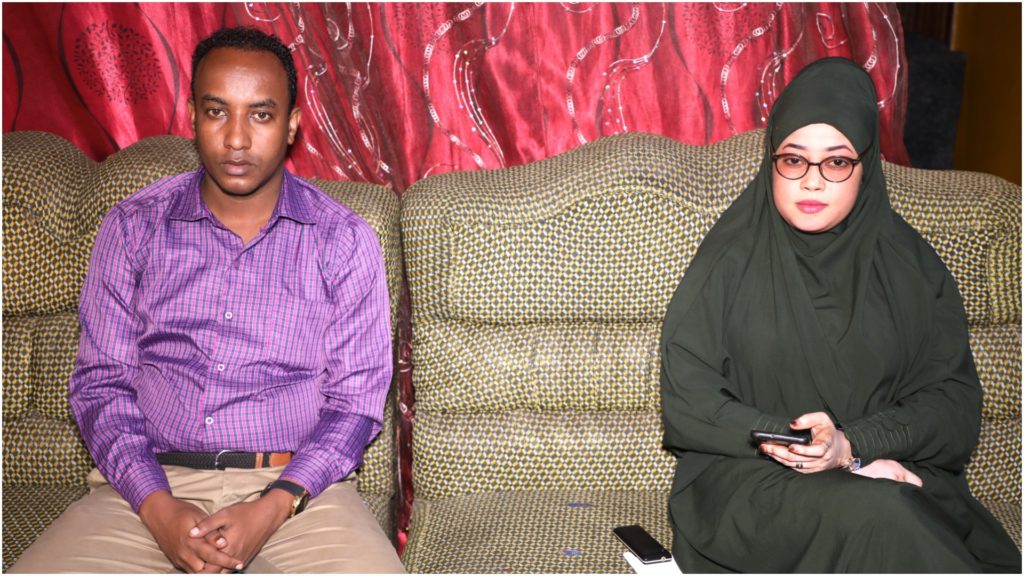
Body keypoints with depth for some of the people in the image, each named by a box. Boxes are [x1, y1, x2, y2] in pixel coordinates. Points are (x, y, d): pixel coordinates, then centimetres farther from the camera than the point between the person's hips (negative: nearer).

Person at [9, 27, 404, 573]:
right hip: (150, 484, 1)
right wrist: (158, 507, -10)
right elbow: (101, 383, 6)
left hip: (295, 486, 0)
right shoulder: (133, 225, 9)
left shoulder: (343, 240, 4)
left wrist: (274, 506, -14)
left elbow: (355, 397, 1)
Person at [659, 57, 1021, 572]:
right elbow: (687, 405, -6)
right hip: (750, 479, -2)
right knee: (872, 514, -34)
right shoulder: (728, 263, 0)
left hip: (896, 468, 3)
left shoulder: (910, 265, 7)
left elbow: (954, 399, 2)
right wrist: (795, 442, -14)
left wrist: (853, 444, -17)